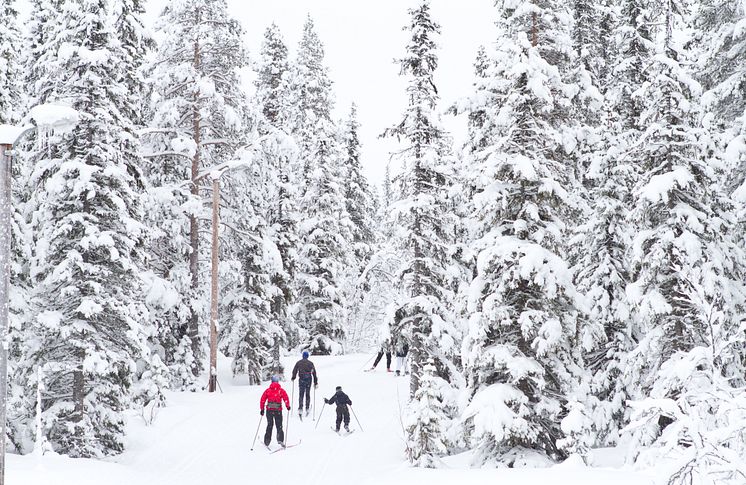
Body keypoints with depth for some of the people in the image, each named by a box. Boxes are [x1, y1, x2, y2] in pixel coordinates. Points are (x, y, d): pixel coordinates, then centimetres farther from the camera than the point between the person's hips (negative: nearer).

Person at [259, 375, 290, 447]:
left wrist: (262, 409, 12)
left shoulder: (267, 390, 6)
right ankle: (280, 440, -12)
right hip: (278, 410, -2)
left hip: (269, 410, 2)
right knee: (279, 426, 6)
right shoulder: (281, 390, 1)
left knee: (269, 425, 16)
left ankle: (267, 441, 14)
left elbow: (262, 400, 5)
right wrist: (288, 406, 8)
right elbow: (286, 399, -7)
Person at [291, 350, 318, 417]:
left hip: (301, 380, -1)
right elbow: (314, 373, 3)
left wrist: (293, 378, 20)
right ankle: (307, 409, 15)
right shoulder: (310, 363, 5)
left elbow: (294, 370, 2)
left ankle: (300, 409, -17)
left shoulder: (299, 362, 4)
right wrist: (315, 383, 6)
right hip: (308, 380, 1)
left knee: (301, 395, -2)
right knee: (307, 395, 13)